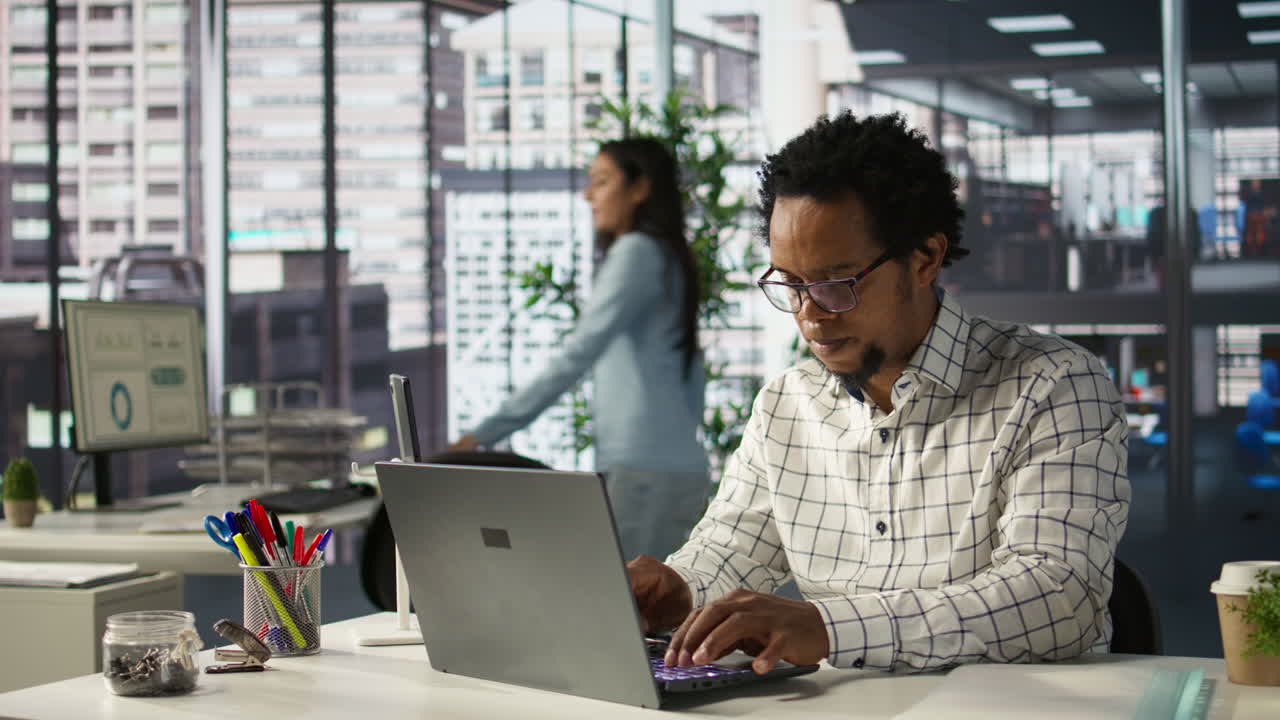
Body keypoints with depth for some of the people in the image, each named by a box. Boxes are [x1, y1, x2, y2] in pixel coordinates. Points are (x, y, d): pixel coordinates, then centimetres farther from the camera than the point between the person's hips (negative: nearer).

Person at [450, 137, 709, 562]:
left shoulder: (638, 251, -8)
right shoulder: (670, 260, 21)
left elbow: (578, 354, -18)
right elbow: (693, 380, 22)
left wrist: (489, 431, -20)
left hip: (643, 470, -9)